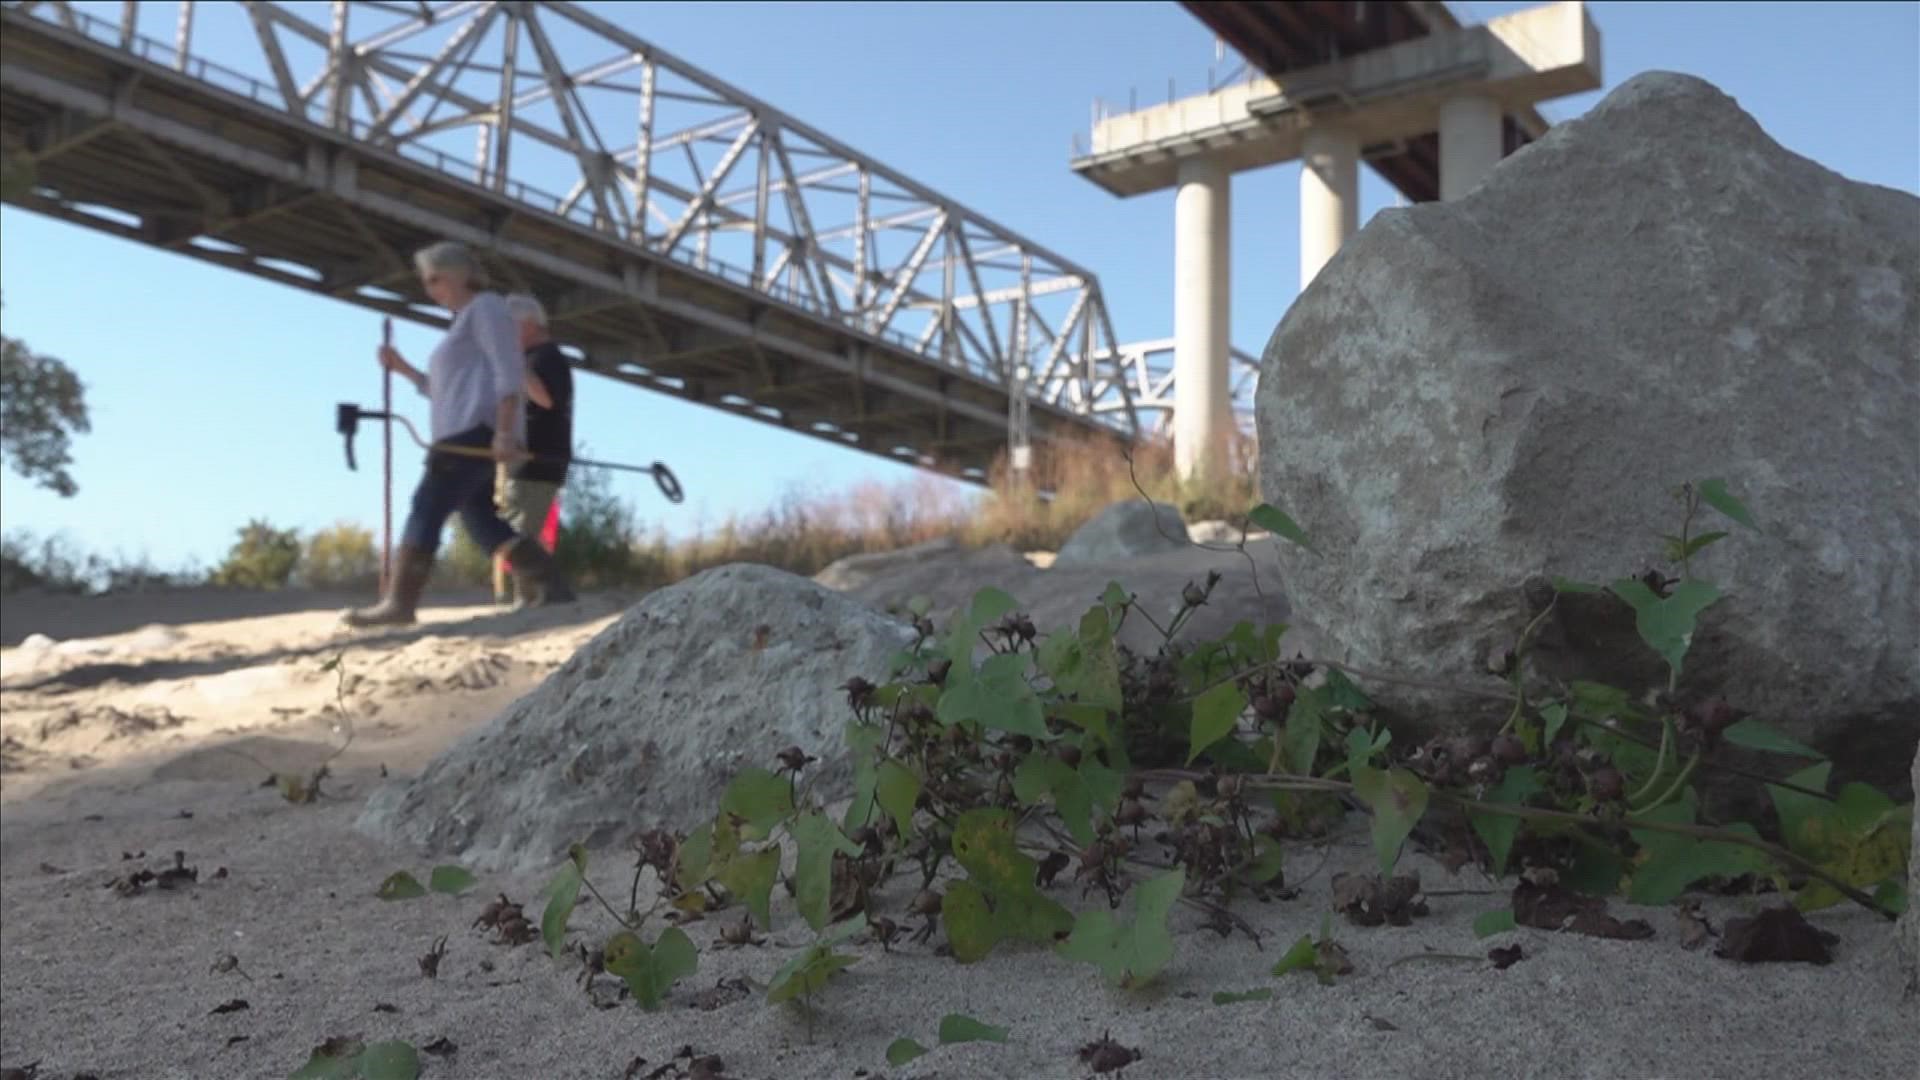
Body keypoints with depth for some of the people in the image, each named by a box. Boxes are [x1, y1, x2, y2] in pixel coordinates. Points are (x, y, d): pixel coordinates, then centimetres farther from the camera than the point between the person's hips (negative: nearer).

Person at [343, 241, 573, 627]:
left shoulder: (485, 306, 0)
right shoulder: (466, 320, 30)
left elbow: (508, 370, -13)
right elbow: (447, 390, 31)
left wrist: (505, 430, -23)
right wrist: (403, 369, 18)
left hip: (477, 430, -10)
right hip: (467, 434, 10)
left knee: (427, 508, -13)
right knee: (481, 520, 6)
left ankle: (398, 603, -16)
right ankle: (550, 585, 2)